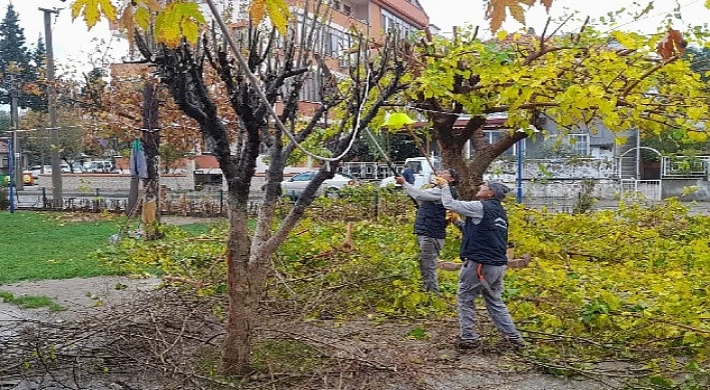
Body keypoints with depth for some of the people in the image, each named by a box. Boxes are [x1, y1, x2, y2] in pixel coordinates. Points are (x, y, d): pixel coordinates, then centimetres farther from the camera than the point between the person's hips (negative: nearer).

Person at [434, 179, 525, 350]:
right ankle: (514, 337, 15)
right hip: (498, 265, 8)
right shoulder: (499, 211, 16)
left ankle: (468, 338, 8)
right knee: (495, 302, 17)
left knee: (465, 300, 6)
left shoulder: (481, 207, -10)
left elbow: (450, 203, -7)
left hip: (479, 264, -8)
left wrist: (444, 185, 8)